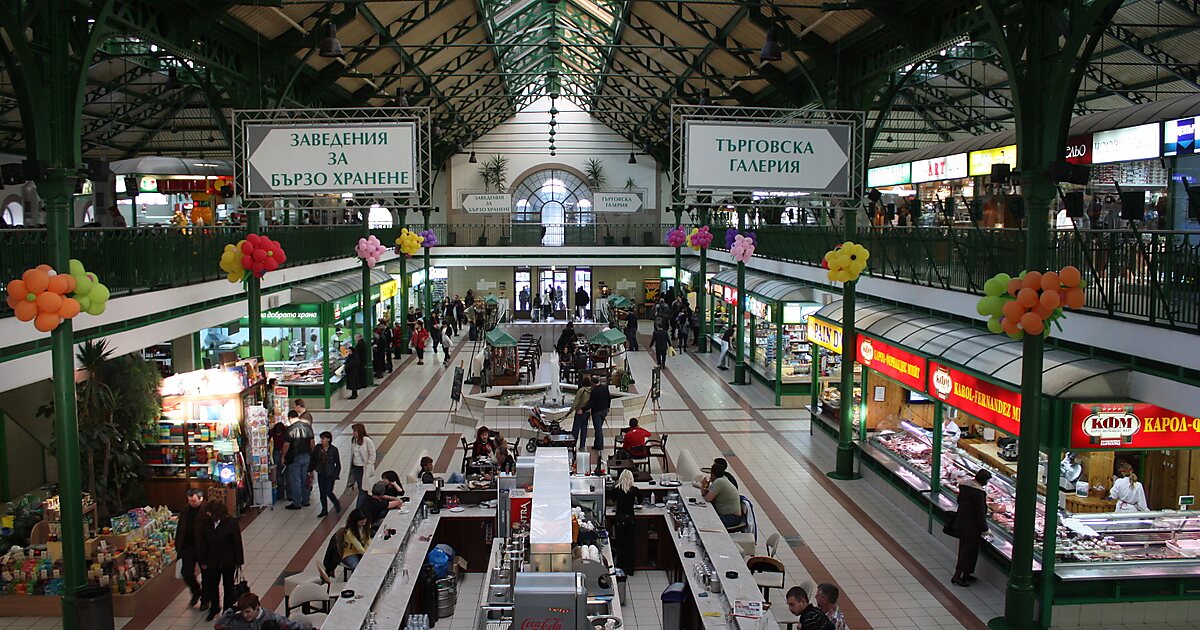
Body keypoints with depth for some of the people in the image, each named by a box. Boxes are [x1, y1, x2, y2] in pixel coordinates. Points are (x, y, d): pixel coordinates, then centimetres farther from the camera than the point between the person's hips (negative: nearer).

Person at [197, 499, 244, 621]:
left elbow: (237, 543, -12)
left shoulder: (231, 523, -19)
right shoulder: (205, 523, -10)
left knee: (228, 585, 12)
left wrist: (238, 561, -9)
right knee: (211, 585, 12)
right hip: (212, 561, 3)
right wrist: (203, 561, 1)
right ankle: (214, 608, 35)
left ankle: (228, 609, 29)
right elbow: (201, 543, -1)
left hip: (228, 561, -3)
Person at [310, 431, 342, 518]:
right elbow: (312, 460, 7)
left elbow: (338, 464, -4)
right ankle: (324, 510, 24)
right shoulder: (318, 448, -4)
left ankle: (337, 504, 23)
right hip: (320, 474, 4)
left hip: (330, 475, -4)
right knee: (322, 493, 9)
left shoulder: (333, 450, -11)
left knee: (328, 492, -6)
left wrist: (336, 475, -7)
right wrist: (310, 470, 7)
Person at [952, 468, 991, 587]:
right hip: (972, 526, -9)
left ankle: (965, 574, 29)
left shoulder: (964, 485, 2)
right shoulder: (978, 493, -24)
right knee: (970, 550, 2)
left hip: (961, 523, 9)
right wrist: (984, 529, -10)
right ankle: (957, 576, 2)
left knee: (964, 549, 19)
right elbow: (980, 513, -21)